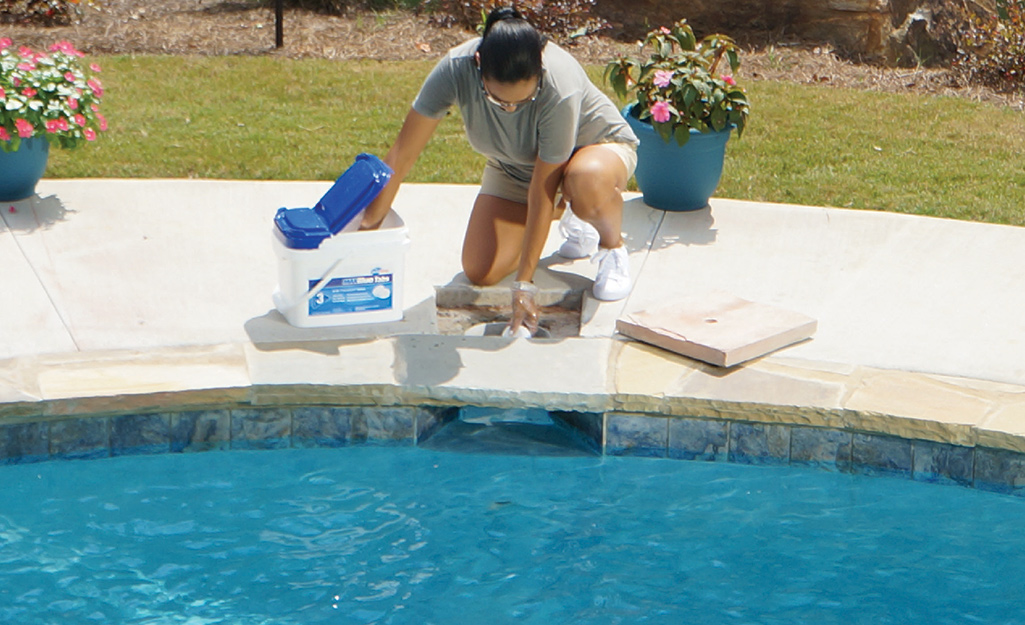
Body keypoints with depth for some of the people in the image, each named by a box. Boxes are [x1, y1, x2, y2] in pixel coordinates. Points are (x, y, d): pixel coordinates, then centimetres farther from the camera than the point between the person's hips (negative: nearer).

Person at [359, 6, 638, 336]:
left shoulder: (560, 89, -40)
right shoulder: (456, 69, -31)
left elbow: (542, 188, -34)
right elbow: (402, 154, -24)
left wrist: (525, 285, -32)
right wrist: (368, 227, -22)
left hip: (596, 147, -4)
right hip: (515, 167, 4)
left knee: (588, 181, -41)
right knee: (479, 272, -8)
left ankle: (613, 247, -6)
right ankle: (571, 221, 17)